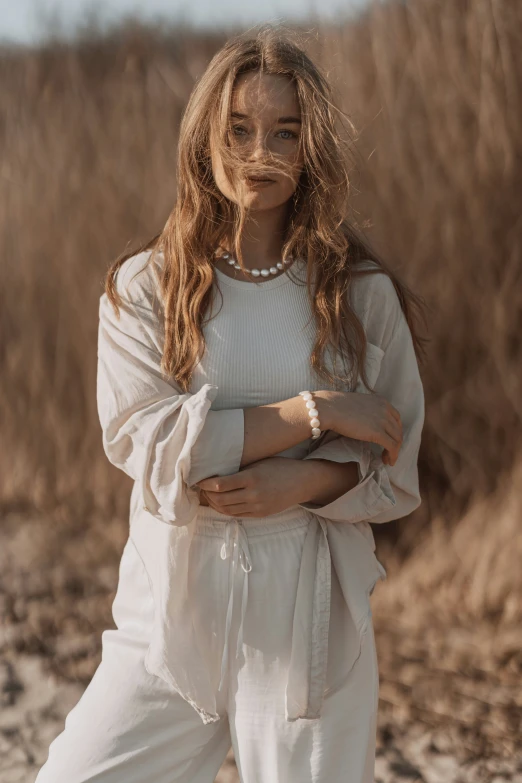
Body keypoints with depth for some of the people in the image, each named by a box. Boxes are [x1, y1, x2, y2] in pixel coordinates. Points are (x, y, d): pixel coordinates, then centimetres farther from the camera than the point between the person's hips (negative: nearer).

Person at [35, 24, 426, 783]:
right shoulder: (143, 287, 2)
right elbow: (146, 440, -11)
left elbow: (394, 472, 4)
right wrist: (314, 412, -14)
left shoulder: (362, 294, 3)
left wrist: (301, 481, -15)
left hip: (309, 617, 0)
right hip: (172, 612, 0)